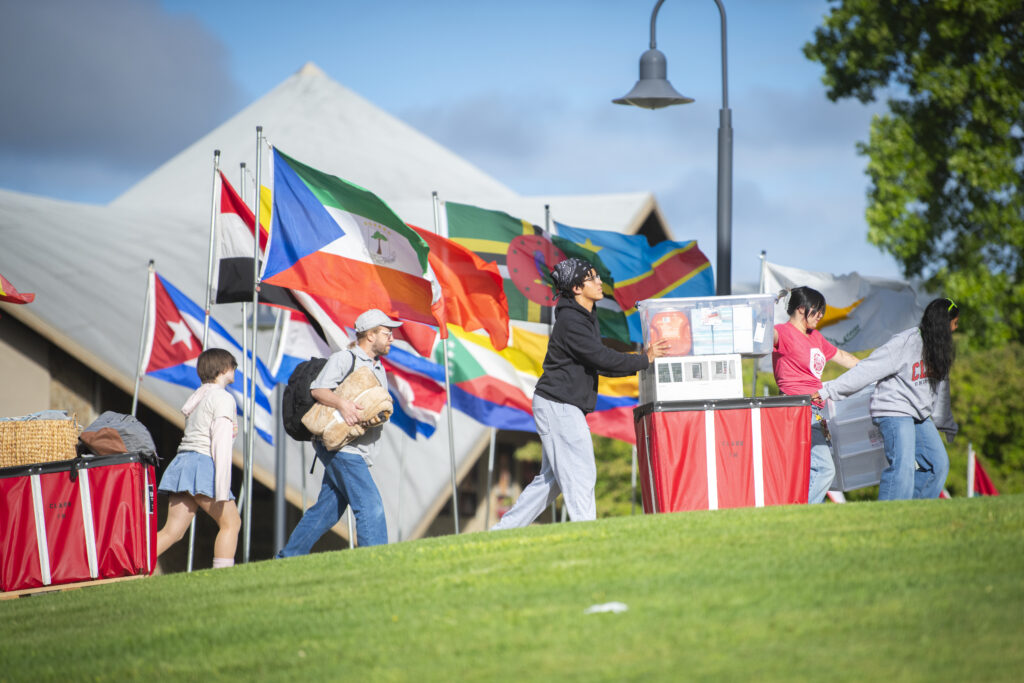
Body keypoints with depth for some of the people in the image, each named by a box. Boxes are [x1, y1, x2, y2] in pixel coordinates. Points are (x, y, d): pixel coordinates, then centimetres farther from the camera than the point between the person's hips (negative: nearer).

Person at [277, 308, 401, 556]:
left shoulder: (378, 368, 22)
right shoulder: (344, 359, -5)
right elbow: (318, 389, -15)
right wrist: (342, 404, -32)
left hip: (358, 451, 9)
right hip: (340, 446, -9)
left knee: (328, 509, 11)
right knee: (370, 506, -16)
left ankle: (288, 558, 20)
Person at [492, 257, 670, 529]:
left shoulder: (585, 317, 15)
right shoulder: (571, 322, -17)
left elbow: (598, 364, 18)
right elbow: (603, 358, -21)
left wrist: (637, 365, 8)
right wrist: (644, 359, -11)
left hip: (562, 407, 10)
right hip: (558, 406, -10)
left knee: (551, 479, 13)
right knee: (581, 475, -10)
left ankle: (502, 531, 18)